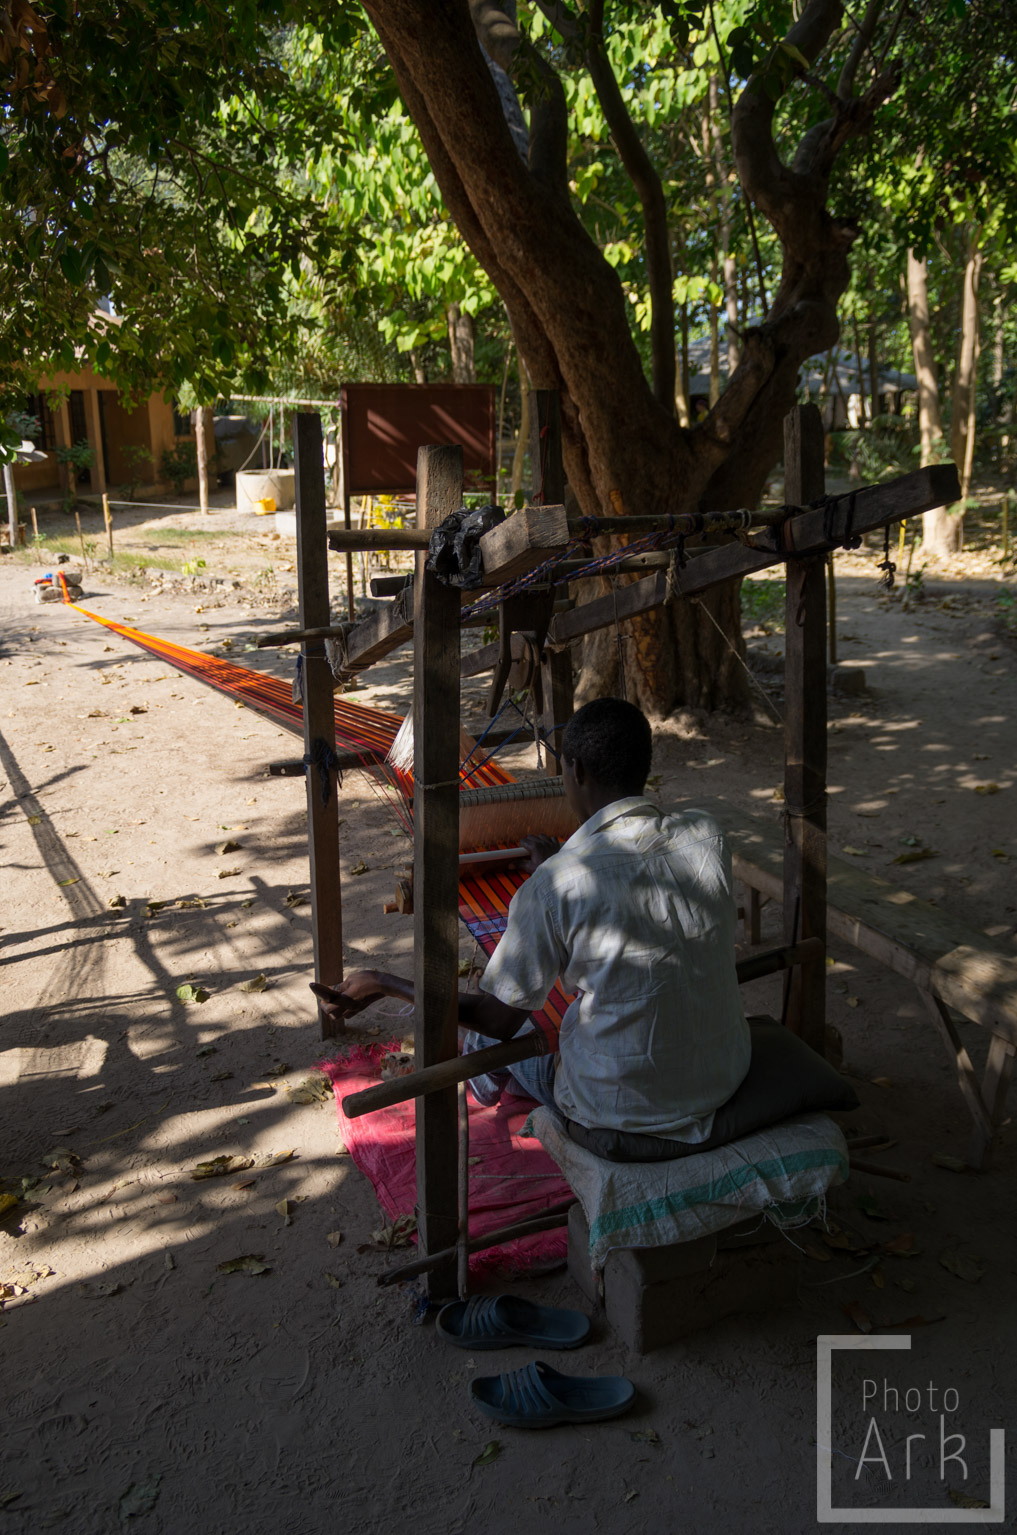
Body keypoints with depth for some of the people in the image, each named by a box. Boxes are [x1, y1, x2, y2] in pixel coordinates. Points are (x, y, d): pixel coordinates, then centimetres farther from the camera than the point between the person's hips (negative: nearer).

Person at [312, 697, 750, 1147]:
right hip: (728, 1078, 5)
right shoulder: (708, 836, -11)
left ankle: (490, 1086, 58)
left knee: (486, 1030, 23)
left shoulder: (555, 887, -25)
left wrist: (382, 984, -4)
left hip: (624, 1110, -4)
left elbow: (500, 1018, -15)